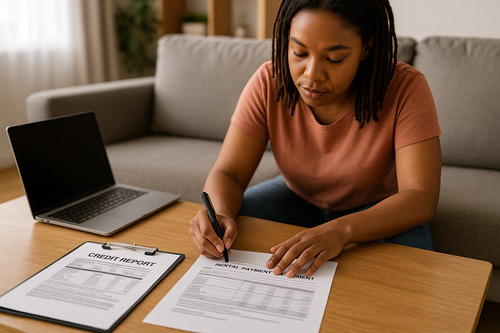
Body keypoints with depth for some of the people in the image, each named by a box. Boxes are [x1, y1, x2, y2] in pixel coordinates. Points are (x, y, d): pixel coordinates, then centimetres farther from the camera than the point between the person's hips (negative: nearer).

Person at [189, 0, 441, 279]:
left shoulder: (405, 89, -27)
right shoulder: (269, 83, -19)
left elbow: (421, 198, -32)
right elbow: (228, 173, -19)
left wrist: (342, 230, -50)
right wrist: (220, 215, -43)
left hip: (377, 208, -1)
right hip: (297, 197, 2)